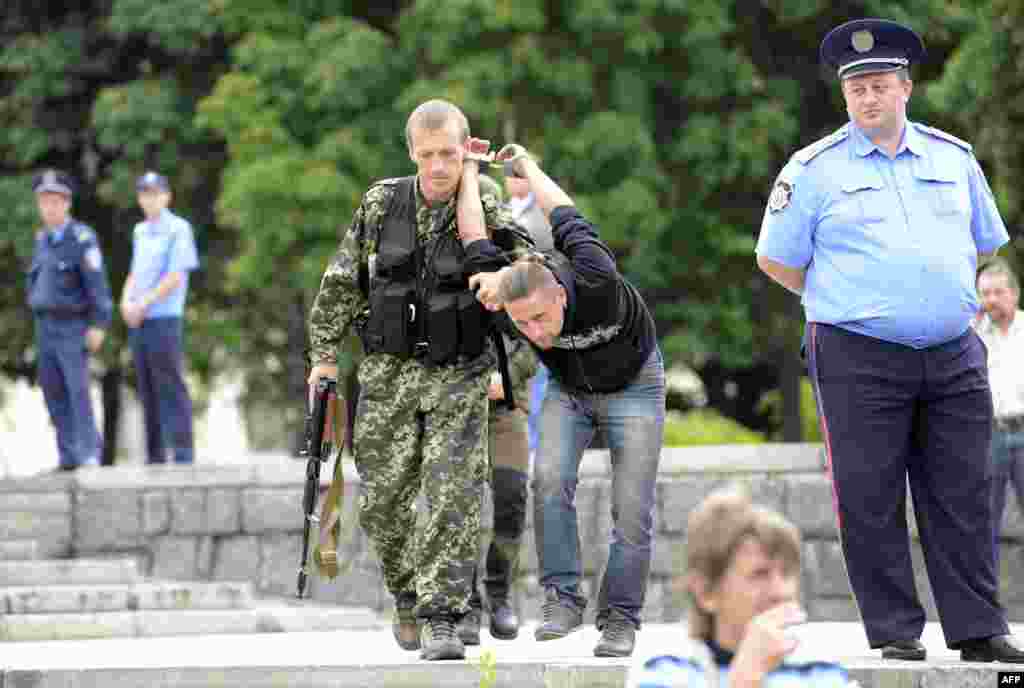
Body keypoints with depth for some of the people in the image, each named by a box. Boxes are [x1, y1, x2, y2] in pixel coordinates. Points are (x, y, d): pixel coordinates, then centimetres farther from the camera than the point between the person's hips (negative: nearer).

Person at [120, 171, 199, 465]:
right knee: (147, 389, 6)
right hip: (138, 323, 7)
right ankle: (155, 455, 8)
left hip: (164, 319, -7)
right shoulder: (140, 232, 17)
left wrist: (143, 305, -12)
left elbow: (175, 277, -11)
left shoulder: (178, 229, -5)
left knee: (171, 387, -9)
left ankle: (183, 452, -10)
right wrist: (126, 302, 0)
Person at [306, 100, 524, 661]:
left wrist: (469, 181, -19)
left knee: (454, 498, -14)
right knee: (382, 502, 2)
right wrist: (324, 355, 7)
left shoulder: (487, 210, -4)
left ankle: (439, 619, -13)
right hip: (388, 372, 2)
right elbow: (342, 282, 8)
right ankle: (408, 595, 26)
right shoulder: (381, 203, 0)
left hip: (459, 377, -2)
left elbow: (477, 252, -26)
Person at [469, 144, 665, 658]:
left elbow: (565, 218, -24)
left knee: (632, 508, -8)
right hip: (568, 390, 2)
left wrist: (526, 165, -9)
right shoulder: (504, 295, -29)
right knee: (550, 480, -22)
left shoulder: (596, 282, -38)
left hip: (632, 388, -2)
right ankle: (562, 597, -16)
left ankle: (620, 618, 3)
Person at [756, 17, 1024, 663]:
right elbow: (777, 260, 6)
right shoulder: (814, 170, 2)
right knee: (870, 500, -3)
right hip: (860, 361, -3)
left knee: (962, 496, 2)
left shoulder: (954, 158, 12)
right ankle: (895, 632, 3)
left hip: (954, 359, 3)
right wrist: (846, 302, 8)